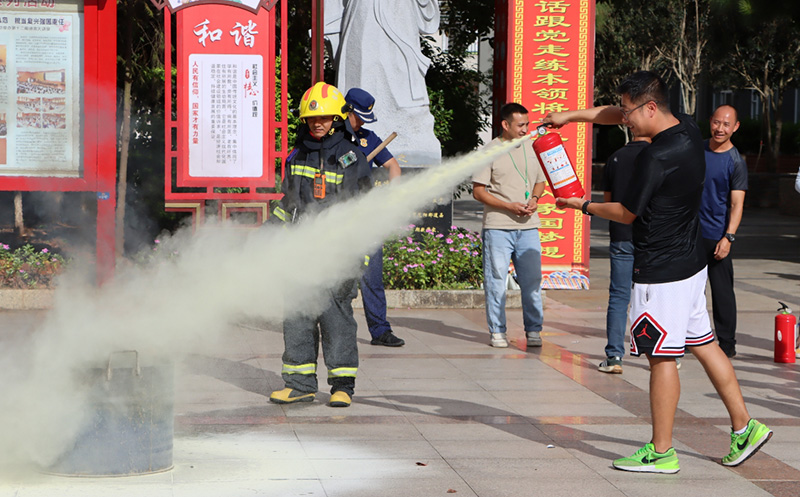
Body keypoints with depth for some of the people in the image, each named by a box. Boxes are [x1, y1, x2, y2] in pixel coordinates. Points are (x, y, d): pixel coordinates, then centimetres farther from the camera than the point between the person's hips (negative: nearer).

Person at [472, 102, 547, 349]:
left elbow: (540, 181, 23)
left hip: (528, 227, 4)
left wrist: (534, 198, 0)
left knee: (532, 280, 3)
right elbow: (478, 191, -4)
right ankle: (497, 331, 10)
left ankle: (533, 329, 13)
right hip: (497, 227, -4)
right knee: (496, 279, 0)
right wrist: (509, 206, -13)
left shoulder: (531, 149, 12)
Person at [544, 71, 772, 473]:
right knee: (703, 344, 16)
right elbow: (616, 115, 17)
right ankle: (743, 426, 20)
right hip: (691, 261, 9)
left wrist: (583, 206, 5)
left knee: (662, 358, -2)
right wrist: (570, 116, 15)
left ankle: (661, 452, 5)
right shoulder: (687, 128, 4)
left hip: (662, 273, -9)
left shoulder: (656, 158, -23)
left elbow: (626, 213, -11)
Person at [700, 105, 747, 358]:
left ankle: (727, 343, 4)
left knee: (722, 290, -3)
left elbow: (737, 203, -12)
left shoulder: (735, 162, -6)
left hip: (717, 236, -5)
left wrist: (728, 237, -21)